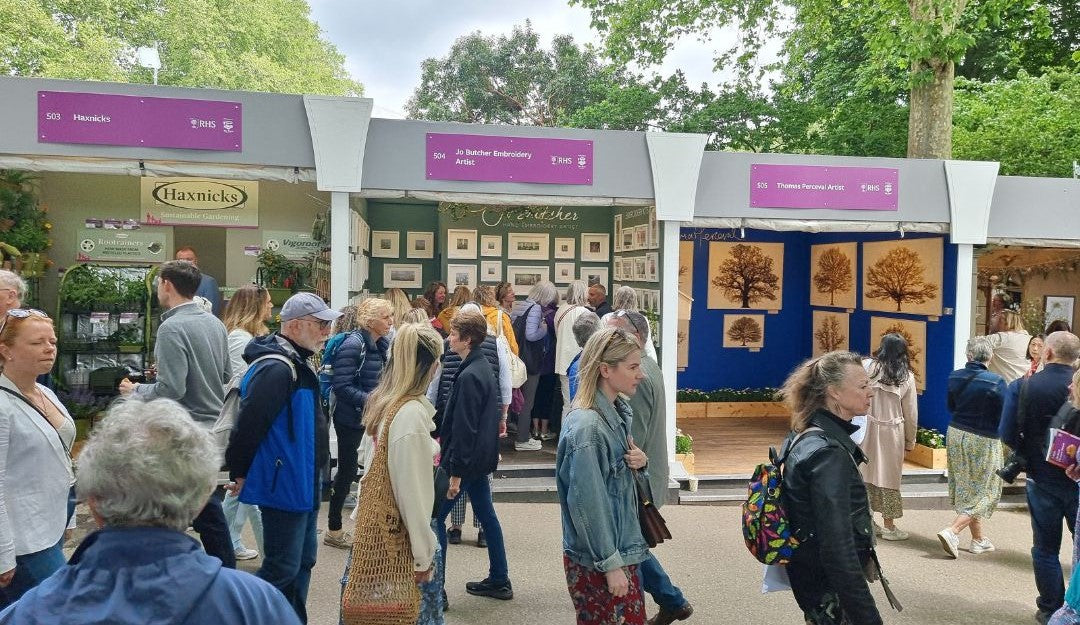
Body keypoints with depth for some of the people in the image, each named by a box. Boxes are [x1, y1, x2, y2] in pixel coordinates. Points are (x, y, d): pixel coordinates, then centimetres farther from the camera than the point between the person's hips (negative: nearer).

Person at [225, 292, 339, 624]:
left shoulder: (298, 363, 11)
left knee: (303, 560, 17)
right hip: (283, 486, -10)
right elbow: (248, 425, -23)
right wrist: (238, 472, -11)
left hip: (303, 484, 10)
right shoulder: (275, 369, -22)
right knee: (282, 568, -1)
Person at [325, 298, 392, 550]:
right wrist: (369, 400, -28)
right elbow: (341, 385, -23)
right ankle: (334, 530, 18)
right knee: (348, 469, 2)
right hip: (350, 417, -7)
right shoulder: (352, 345, -19)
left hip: (370, 415, 7)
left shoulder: (382, 345, 6)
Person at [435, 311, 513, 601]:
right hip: (482, 457, 10)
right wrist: (443, 437, 24)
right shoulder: (483, 368, 8)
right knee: (486, 514, 15)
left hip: (466, 460, -10)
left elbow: (465, 428, -23)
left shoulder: (469, 376, -22)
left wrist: (456, 473, -20)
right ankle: (499, 580, 25)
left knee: (435, 516, 0)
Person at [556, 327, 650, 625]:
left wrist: (639, 461, -4)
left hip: (621, 549, 8)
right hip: (596, 562, -8)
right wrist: (611, 564, -17)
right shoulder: (586, 427, -23)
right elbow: (586, 503, -22)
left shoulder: (618, 411, 4)